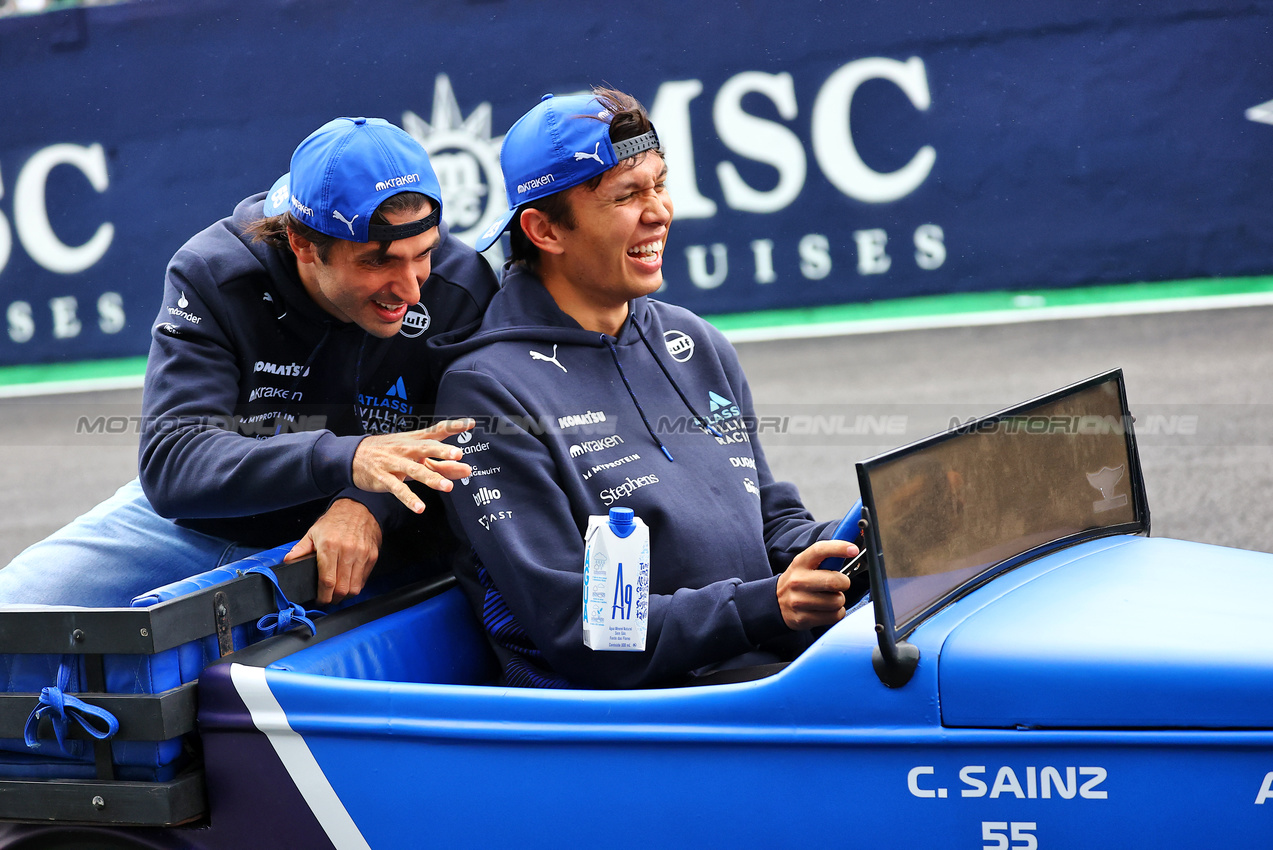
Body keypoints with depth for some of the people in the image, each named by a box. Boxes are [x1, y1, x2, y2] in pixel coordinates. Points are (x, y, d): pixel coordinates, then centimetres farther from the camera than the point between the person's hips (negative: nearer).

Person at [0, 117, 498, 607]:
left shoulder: (461, 289, -19)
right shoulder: (212, 275, -21)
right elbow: (169, 467, -31)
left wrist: (373, 508, -38)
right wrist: (343, 460, -47)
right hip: (190, 527, 0)